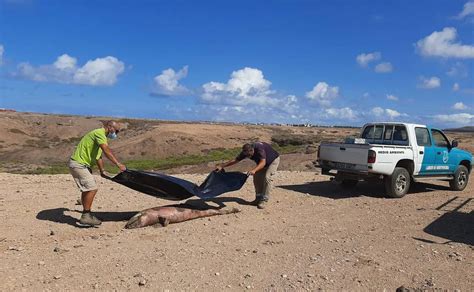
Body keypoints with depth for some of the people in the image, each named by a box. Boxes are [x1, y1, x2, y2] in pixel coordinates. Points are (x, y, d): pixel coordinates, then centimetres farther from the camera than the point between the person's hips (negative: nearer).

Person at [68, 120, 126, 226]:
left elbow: (98, 156, 22)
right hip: (78, 164, -11)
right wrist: (118, 164, -34)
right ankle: (86, 216, -9)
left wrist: (102, 171, 19)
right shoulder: (99, 133, -15)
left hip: (82, 165, 11)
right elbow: (107, 150, -30)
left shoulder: (101, 135, 18)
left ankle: (86, 214, 26)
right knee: (92, 188, -14)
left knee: (87, 189, 17)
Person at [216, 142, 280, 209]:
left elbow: (263, 162, -52)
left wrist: (254, 170, -69)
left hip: (273, 160, -7)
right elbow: (235, 160, -12)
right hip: (262, 162, 7)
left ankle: (264, 200, -13)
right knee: (257, 177, -2)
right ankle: (258, 198, 10)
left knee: (267, 177, -20)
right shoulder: (245, 152, -19)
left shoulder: (259, 148, -41)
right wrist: (222, 166, -16)